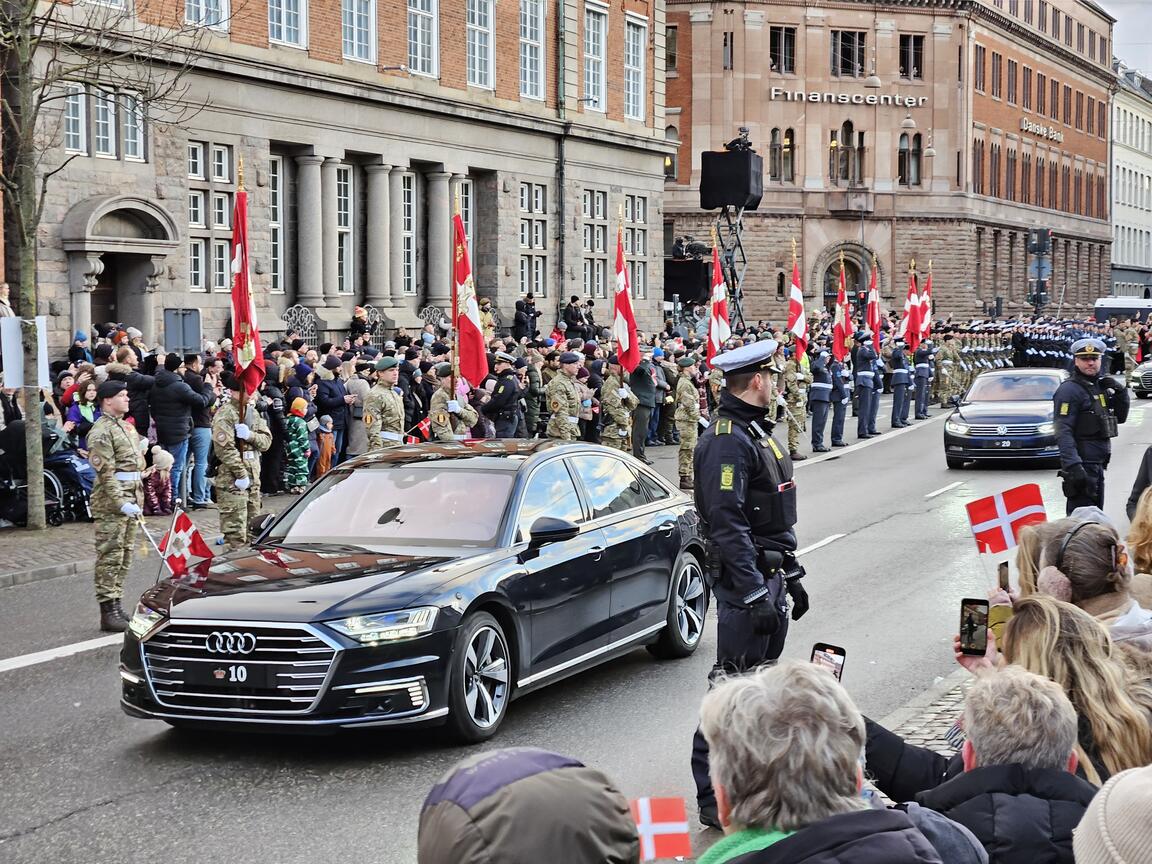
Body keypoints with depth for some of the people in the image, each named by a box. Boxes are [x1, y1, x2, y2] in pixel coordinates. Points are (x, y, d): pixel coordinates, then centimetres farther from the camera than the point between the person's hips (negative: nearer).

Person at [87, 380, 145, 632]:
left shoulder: (125, 426, 18)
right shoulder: (101, 431, -11)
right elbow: (105, 472, -18)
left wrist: (138, 500, 20)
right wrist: (120, 503, -22)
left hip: (131, 499, 9)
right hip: (111, 501, -9)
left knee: (125, 555, 12)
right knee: (110, 556, -7)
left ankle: (116, 605, 19)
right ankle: (108, 612, -5)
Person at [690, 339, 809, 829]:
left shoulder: (758, 432, 16)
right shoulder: (727, 440, -17)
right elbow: (727, 525, -22)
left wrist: (791, 576, 22)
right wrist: (755, 594, -24)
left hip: (770, 575, 10)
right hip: (743, 580, -10)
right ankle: (715, 798, -4)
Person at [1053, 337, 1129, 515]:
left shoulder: (1101, 386, 15)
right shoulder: (1069, 390, -13)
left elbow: (1120, 418, 22)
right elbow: (1063, 432, -21)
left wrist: (1121, 394, 3)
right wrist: (1073, 466, -30)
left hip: (1098, 463, 9)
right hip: (1082, 464, -9)